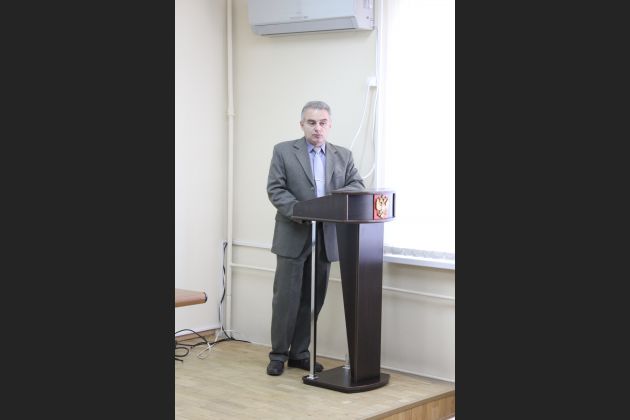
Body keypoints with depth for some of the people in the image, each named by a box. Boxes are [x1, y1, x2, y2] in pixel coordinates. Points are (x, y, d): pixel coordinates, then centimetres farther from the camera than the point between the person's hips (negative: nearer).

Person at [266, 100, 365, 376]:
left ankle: (299, 353, 18)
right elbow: (275, 189, -6)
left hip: (326, 237, 3)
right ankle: (278, 354, 11)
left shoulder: (343, 156, 10)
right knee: (286, 297, -1)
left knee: (313, 299, 7)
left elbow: (357, 185, 3)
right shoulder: (284, 151, 0)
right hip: (294, 236, -3)